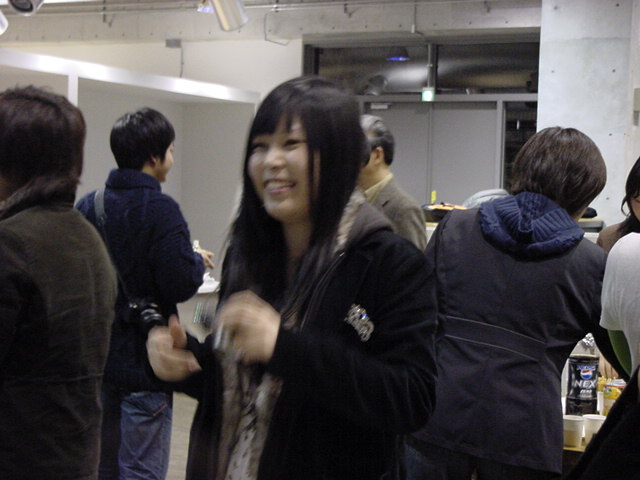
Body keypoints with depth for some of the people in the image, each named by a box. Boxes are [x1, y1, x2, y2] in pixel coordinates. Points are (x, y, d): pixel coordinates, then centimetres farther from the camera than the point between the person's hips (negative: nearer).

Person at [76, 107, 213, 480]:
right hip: (143, 361, -7)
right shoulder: (160, 210, -17)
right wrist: (200, 263, 0)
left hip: (97, 356, 7)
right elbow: (181, 285, -22)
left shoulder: (88, 205, 3)